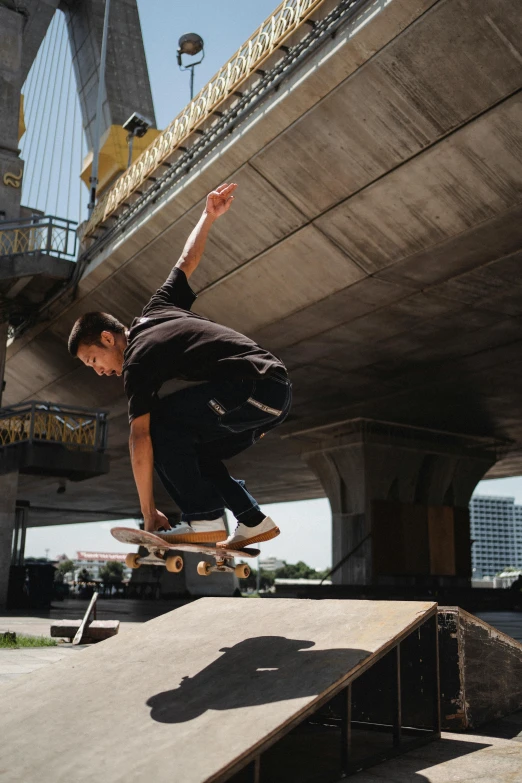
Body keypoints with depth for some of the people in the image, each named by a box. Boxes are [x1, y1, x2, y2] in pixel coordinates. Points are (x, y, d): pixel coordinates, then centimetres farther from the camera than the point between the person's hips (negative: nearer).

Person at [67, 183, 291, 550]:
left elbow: (141, 438, -12)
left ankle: (203, 520, -12)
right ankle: (254, 522, 13)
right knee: (194, 453, 13)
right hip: (278, 391, 10)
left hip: (256, 387, -10)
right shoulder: (155, 312, 17)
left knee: (161, 421, -10)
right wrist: (209, 216, 39)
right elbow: (187, 263, 26)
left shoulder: (137, 362, -7)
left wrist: (149, 513, -9)